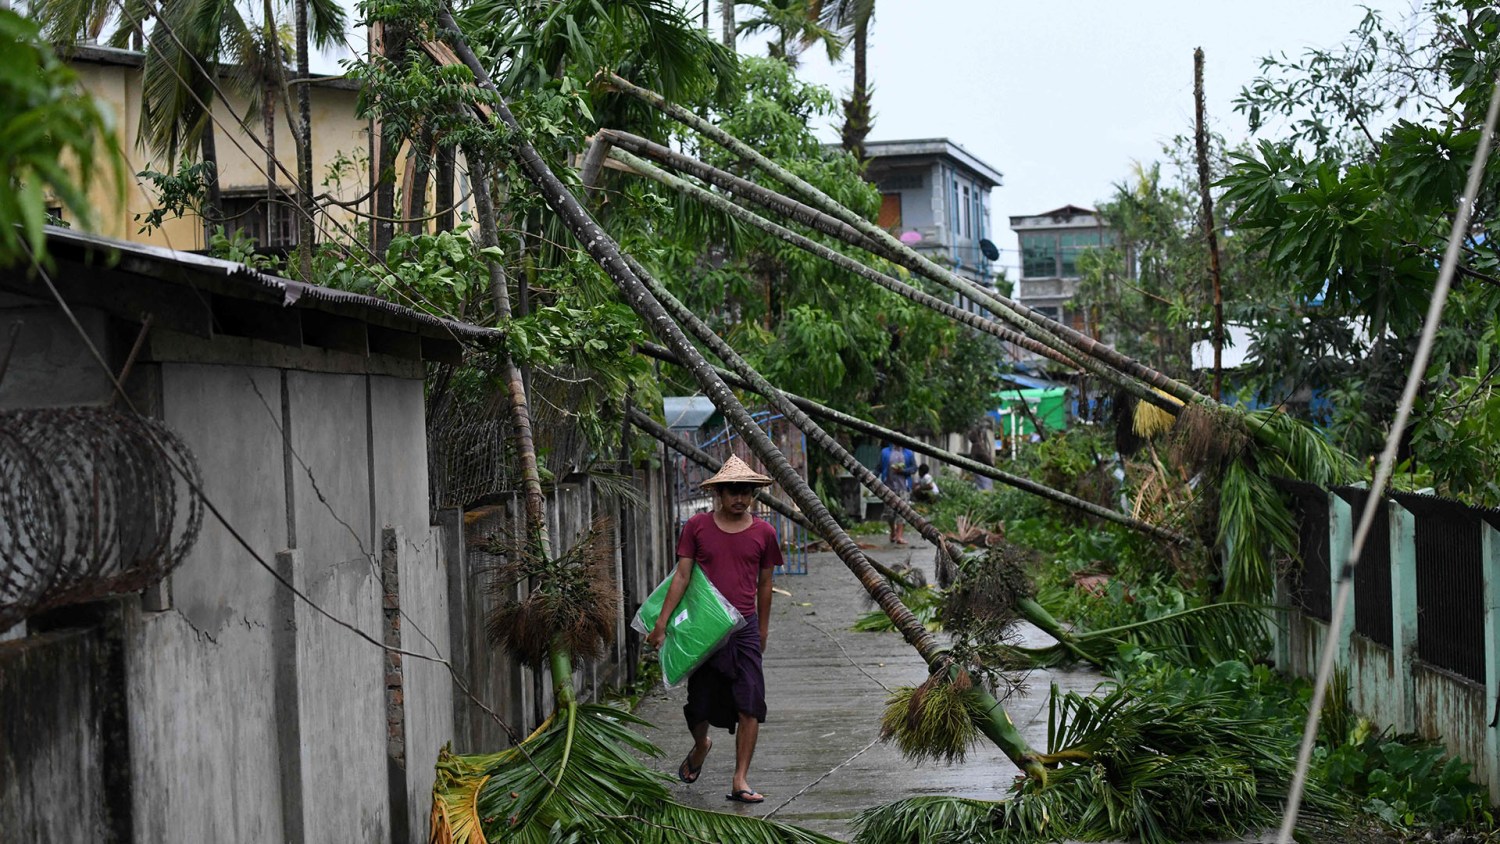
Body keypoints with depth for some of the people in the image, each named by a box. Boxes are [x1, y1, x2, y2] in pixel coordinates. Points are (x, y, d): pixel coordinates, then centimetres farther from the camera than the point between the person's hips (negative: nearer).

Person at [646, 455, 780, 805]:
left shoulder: (764, 532, 3)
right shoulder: (697, 526, 0)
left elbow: (764, 585, 12)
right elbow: (681, 577, -1)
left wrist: (763, 629, 19)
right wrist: (661, 624, -5)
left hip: (745, 628, 1)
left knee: (750, 707, -8)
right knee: (699, 704, 8)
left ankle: (740, 781, -2)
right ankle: (701, 746, 41)